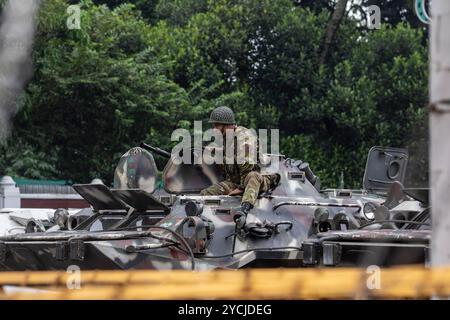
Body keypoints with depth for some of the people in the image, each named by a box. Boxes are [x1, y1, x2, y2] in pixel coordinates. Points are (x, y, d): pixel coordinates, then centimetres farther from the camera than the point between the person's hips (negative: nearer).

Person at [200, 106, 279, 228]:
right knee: (205, 194, -10)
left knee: (252, 177, -45)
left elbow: (247, 165, -22)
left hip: (260, 177, -8)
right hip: (234, 182, 8)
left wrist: (241, 188, -20)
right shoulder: (223, 139, 13)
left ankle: (244, 210, -67)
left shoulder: (243, 136, -14)